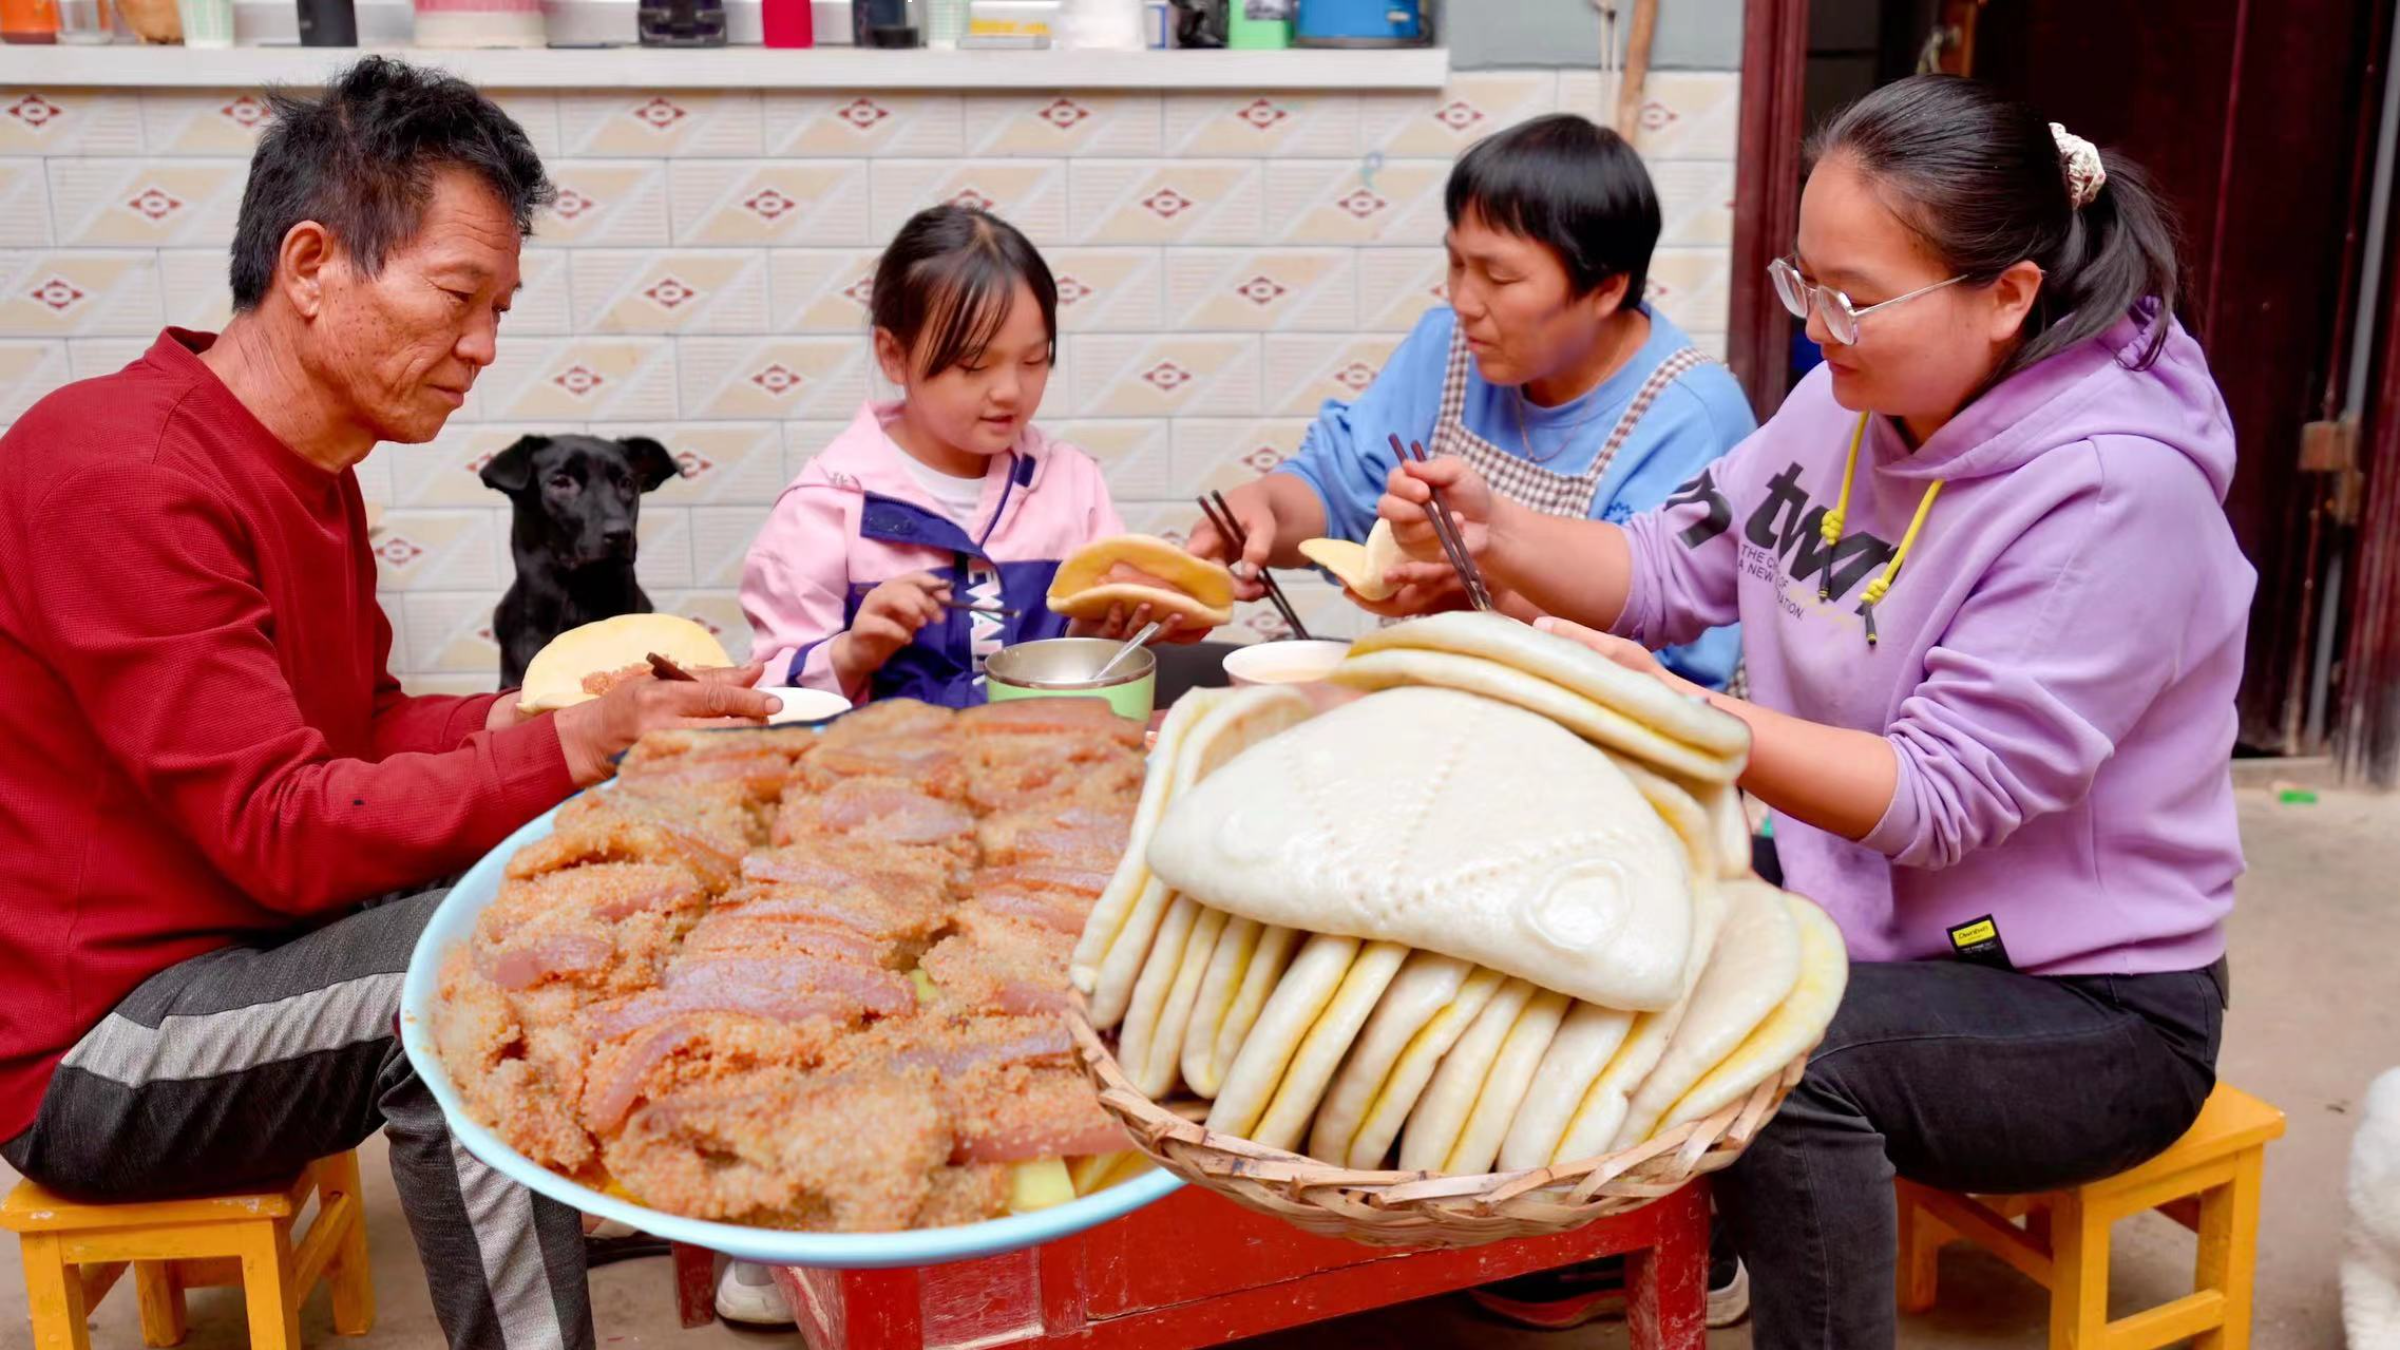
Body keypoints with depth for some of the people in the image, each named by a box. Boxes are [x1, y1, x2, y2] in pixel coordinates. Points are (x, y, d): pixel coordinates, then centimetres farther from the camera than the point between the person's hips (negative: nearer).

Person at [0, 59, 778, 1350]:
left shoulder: (309, 469, 6)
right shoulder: (120, 478, -23)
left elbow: (358, 730, 6)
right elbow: (279, 831, -27)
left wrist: (529, 714, -11)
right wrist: (573, 750, -32)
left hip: (238, 947, 9)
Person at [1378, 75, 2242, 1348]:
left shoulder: (2112, 492, -25)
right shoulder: (1856, 399, -3)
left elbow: (1937, 797, -28)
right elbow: (1669, 568, 0)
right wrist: (1494, 532, -18)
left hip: (2087, 1004, -7)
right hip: (1865, 914, 7)